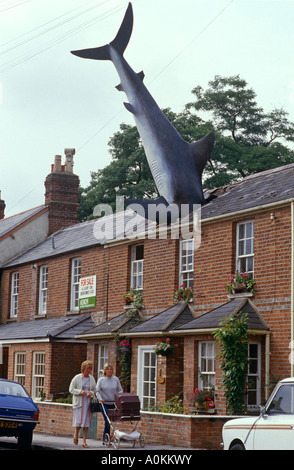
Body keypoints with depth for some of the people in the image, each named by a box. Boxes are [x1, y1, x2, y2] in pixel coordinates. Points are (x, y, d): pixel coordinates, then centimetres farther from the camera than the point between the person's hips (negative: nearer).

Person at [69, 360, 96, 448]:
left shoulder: (92, 379, 10)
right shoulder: (77, 378, -2)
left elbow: (95, 390, 14)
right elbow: (71, 389, -2)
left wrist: (91, 393, -9)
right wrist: (80, 392, -18)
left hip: (88, 403, 3)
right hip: (79, 402, -3)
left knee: (87, 422, 1)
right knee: (79, 420, -9)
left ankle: (84, 441, 6)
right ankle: (76, 435, 22)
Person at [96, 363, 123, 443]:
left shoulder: (116, 379, 5)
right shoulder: (101, 380, -1)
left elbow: (120, 390, 10)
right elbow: (97, 391, -2)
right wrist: (100, 398, -19)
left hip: (113, 403, 3)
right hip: (104, 403, -3)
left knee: (111, 421, 5)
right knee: (107, 421, -14)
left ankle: (105, 440, 16)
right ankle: (106, 439, -5)